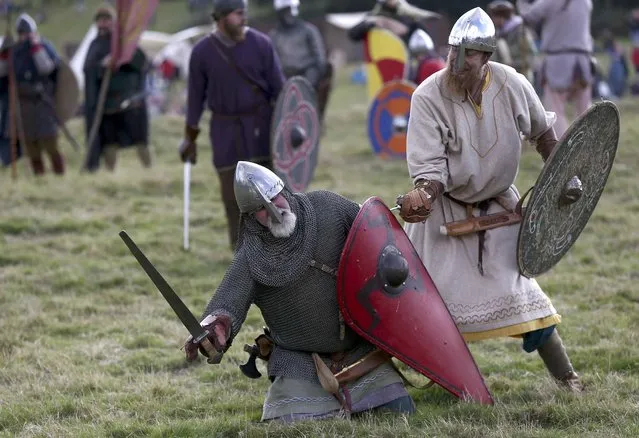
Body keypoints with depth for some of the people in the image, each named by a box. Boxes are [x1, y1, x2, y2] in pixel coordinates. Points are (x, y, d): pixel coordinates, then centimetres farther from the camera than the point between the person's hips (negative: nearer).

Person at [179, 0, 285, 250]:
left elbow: (278, 87, -1)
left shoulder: (260, 44, -6)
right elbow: (196, 96, 5)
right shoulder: (202, 52, -3)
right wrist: (190, 139, 7)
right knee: (232, 192, 3)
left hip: (260, 124, -1)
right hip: (225, 127, 1)